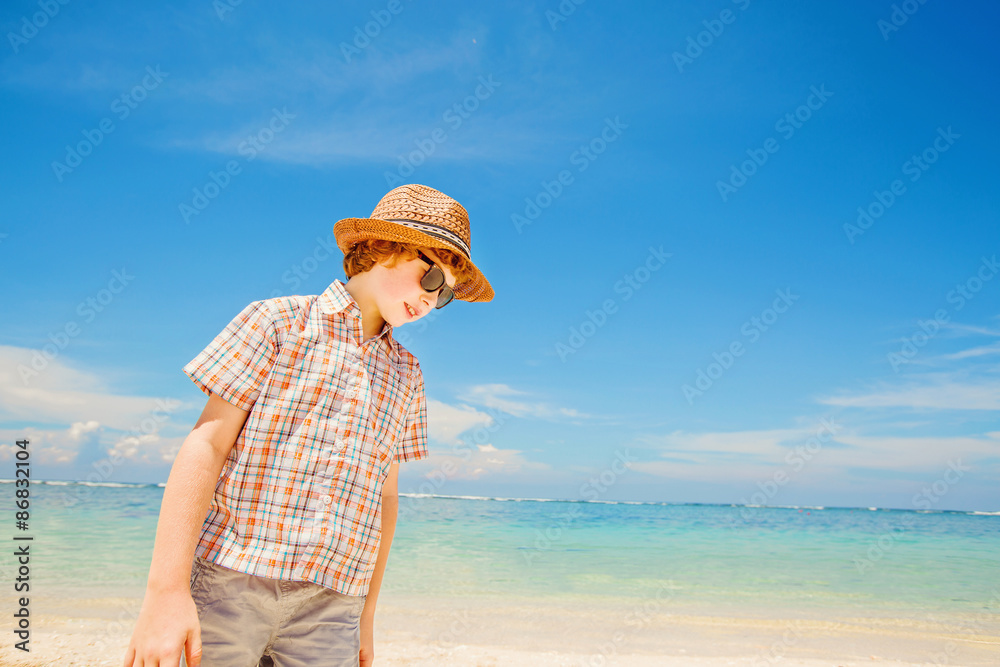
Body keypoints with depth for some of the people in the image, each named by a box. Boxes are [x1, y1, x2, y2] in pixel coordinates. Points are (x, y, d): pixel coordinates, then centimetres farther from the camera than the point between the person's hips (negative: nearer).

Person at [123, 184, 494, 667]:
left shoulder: (405, 374, 14)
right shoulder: (279, 322, 1)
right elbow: (205, 446, -6)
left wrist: (365, 616, 17)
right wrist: (165, 588, -14)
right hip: (228, 584, -3)